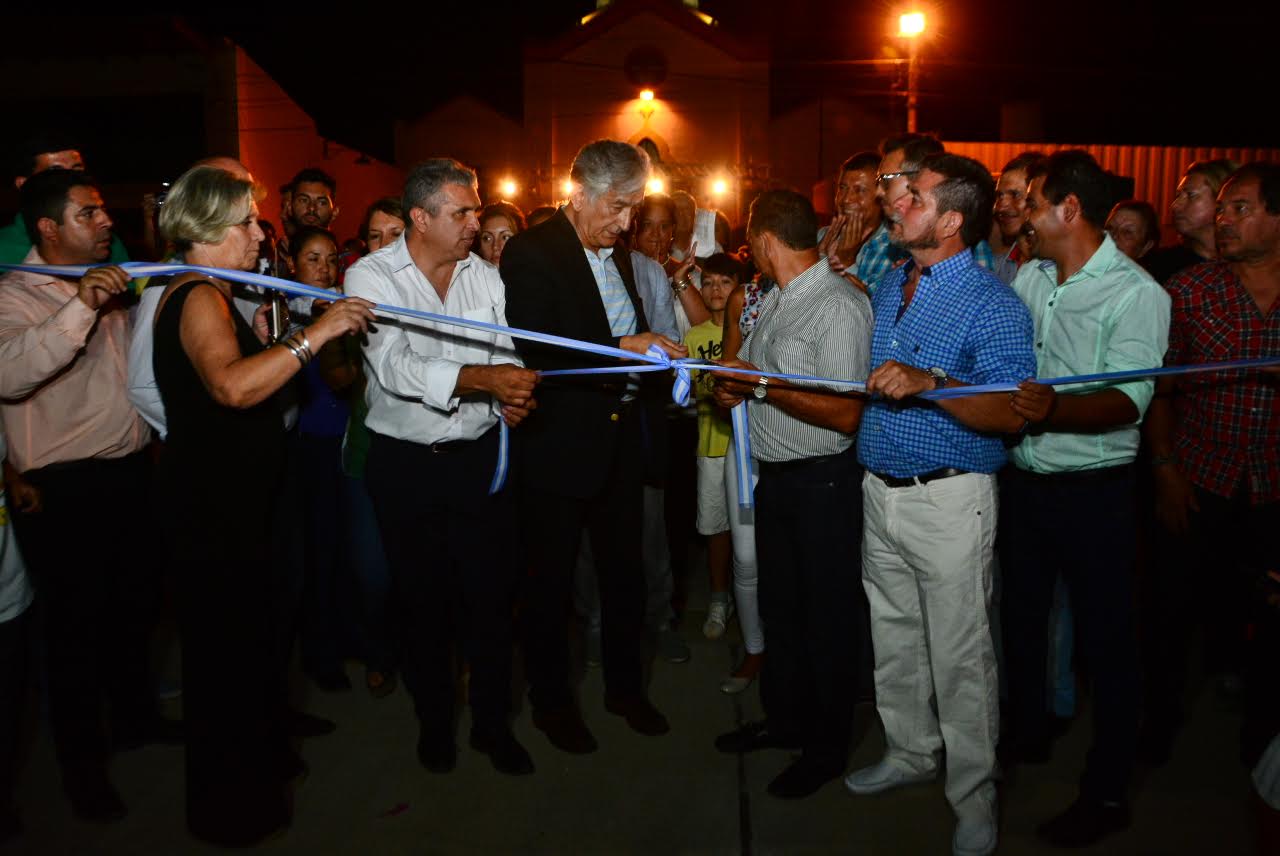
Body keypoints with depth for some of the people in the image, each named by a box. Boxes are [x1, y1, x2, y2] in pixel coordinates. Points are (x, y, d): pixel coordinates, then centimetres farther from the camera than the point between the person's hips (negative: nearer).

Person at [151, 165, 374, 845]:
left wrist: (263, 340, 9)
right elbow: (232, 386, -38)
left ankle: (258, 757, 41)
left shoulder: (208, 296, 15)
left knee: (244, 632, 22)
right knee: (225, 642, 2)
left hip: (231, 500, 11)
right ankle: (226, 808, 19)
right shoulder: (199, 298, -19)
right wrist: (314, 334, -34)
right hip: (211, 505, -11)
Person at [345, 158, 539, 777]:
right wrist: (481, 379, -34)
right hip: (406, 465, -2)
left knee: (492, 593, 7)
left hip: (481, 458, 3)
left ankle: (492, 721, 26)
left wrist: (513, 397, -20)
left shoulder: (485, 277, 5)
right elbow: (396, 367, -23)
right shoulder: (371, 276, -8)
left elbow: (507, 357, 3)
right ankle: (434, 720, 33)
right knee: (422, 599, 12)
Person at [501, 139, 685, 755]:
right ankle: (550, 700, 27)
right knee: (550, 582, 9)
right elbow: (534, 356, -23)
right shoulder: (531, 253, -13)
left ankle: (625, 686, 35)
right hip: (558, 447, -7)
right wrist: (622, 350, -25)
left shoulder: (616, 253, 11)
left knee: (624, 572, 16)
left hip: (619, 442, 7)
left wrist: (656, 355, 0)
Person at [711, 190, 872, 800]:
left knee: (826, 616, 6)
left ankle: (828, 748, 24)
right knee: (778, 604, 20)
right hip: (775, 476, 9)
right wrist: (732, 384, -1)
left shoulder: (839, 306, -19)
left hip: (822, 482, -9)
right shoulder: (775, 299, 10)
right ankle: (786, 718, 38)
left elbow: (844, 414, -25)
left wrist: (760, 384, -21)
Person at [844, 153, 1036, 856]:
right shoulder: (887, 288, 10)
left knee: (959, 657, 3)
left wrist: (930, 383, -35)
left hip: (948, 500, -7)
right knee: (893, 640, 19)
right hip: (879, 490, 7)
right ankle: (910, 753, 39)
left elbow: (1011, 413, -25)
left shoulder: (992, 305, -14)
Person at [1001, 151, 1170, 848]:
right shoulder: (1028, 277, 6)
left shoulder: (1136, 293, -13)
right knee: (1021, 615, 20)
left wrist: (1055, 409, -43)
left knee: (1103, 638, 5)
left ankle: (1106, 792, 21)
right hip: (1023, 478, 7)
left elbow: (1129, 401, -25)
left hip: (1092, 492, -6)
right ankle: (1025, 735, 41)